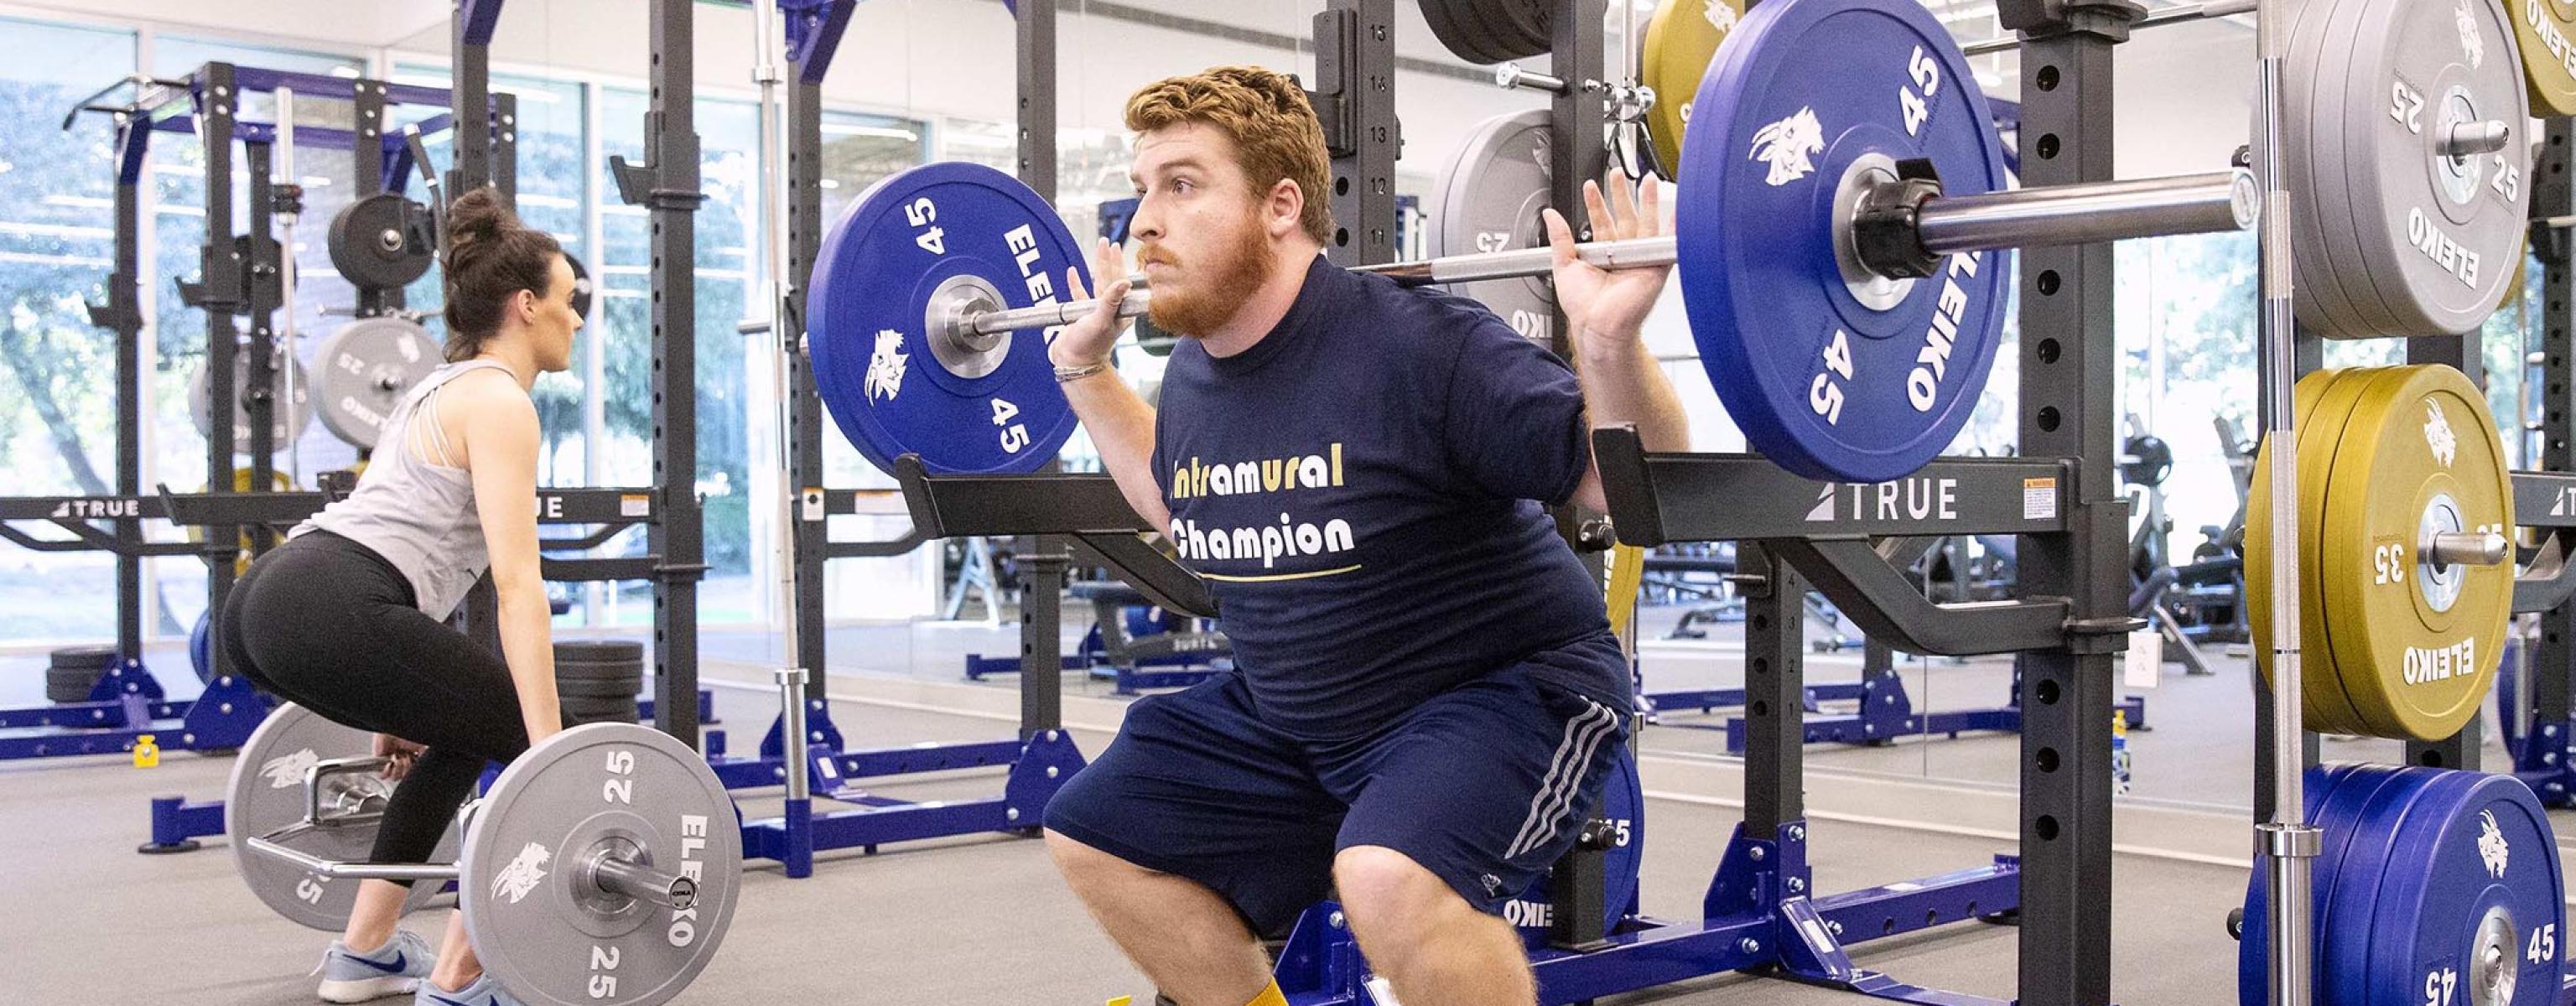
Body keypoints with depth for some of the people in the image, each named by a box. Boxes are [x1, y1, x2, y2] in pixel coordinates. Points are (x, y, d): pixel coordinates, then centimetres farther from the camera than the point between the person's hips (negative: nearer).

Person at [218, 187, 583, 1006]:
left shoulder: (444, 387, 26)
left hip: (267, 601, 10)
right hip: (331, 614, -10)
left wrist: (401, 700, 37)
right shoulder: (499, 400, -3)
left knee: (467, 731, 28)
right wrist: (548, 748, -15)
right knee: (546, 750, 1)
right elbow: (516, 581, -12)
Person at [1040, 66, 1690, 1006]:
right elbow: (1182, 507, 22)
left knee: (1390, 873, -36)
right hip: (1295, 715, 8)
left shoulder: (1413, 344, -24)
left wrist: (1610, 342, -39)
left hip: (1505, 692, -8)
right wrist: (1083, 369, 16)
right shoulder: (1196, 372, -2)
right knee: (1094, 832, 10)